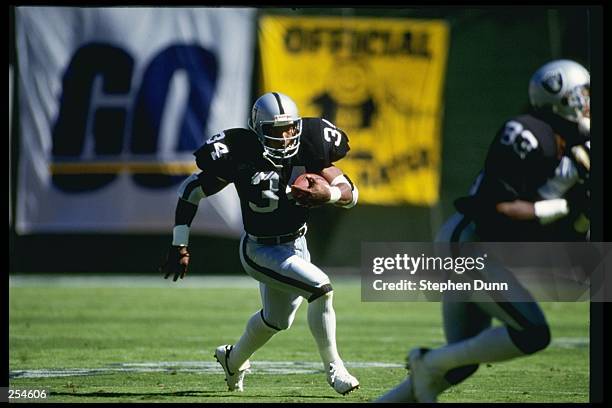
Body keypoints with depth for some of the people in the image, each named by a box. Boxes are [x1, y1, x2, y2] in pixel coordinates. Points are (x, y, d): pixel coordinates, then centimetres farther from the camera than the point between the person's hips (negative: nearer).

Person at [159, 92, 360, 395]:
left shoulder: (307, 152, -14)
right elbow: (191, 190, -14)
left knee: (276, 319, 23)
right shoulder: (241, 156, -24)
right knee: (321, 288, -23)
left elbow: (350, 194, -10)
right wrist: (179, 247, -14)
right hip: (260, 250, -6)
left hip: (296, 245, 6)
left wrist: (329, 194, -34)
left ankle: (233, 359, 50)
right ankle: (334, 368, -8)